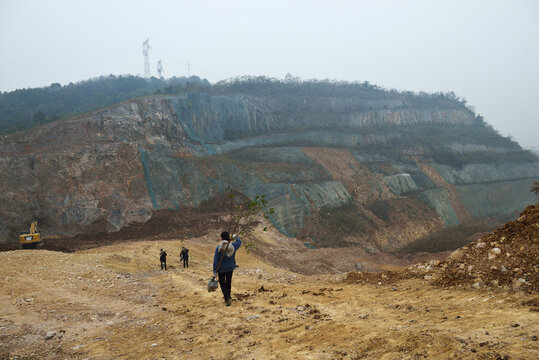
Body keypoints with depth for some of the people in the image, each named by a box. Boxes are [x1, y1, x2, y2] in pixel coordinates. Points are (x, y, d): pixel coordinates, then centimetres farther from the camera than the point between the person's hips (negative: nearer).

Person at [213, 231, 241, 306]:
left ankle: (227, 298, -5)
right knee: (228, 283, 20)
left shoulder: (218, 248, -18)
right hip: (230, 268, 3)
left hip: (221, 269, -3)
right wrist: (236, 237, 35)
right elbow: (239, 241, 13)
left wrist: (215, 272, -11)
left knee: (222, 283, 11)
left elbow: (216, 260, -17)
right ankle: (228, 298, 32)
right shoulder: (233, 246, -10)